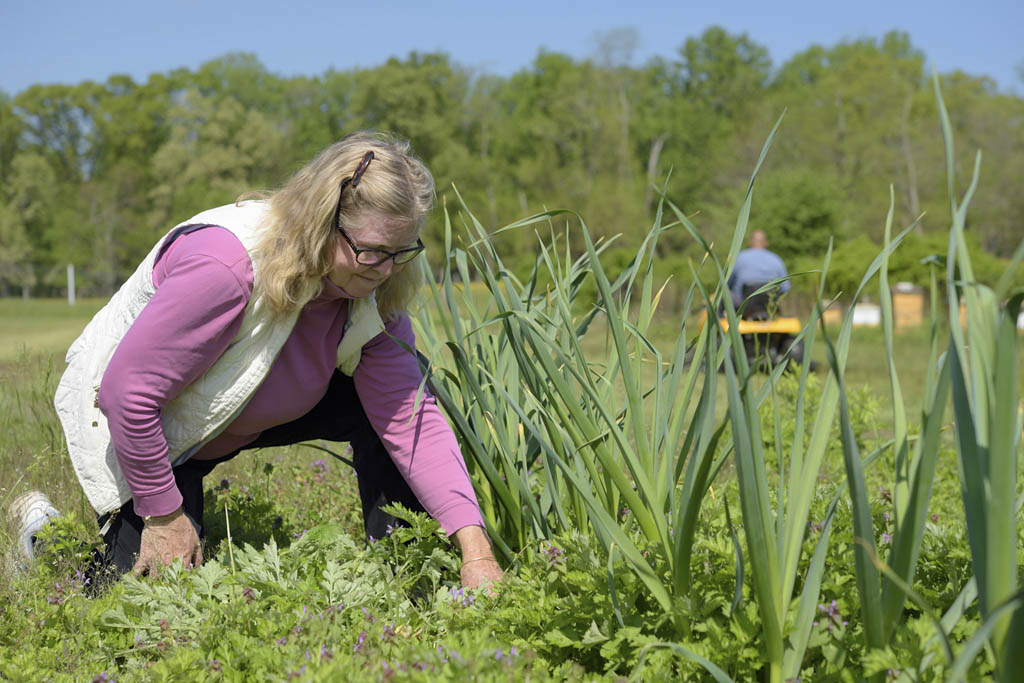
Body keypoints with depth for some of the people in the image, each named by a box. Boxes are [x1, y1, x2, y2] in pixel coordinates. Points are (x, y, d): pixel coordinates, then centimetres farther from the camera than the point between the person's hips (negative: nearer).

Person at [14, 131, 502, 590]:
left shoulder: (373, 289, -17)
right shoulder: (222, 265, -39)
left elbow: (414, 416, -19)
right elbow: (129, 390, -32)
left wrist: (475, 547, -28)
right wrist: (164, 516, -21)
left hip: (248, 415, 6)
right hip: (130, 423, -6)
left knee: (388, 397, -14)